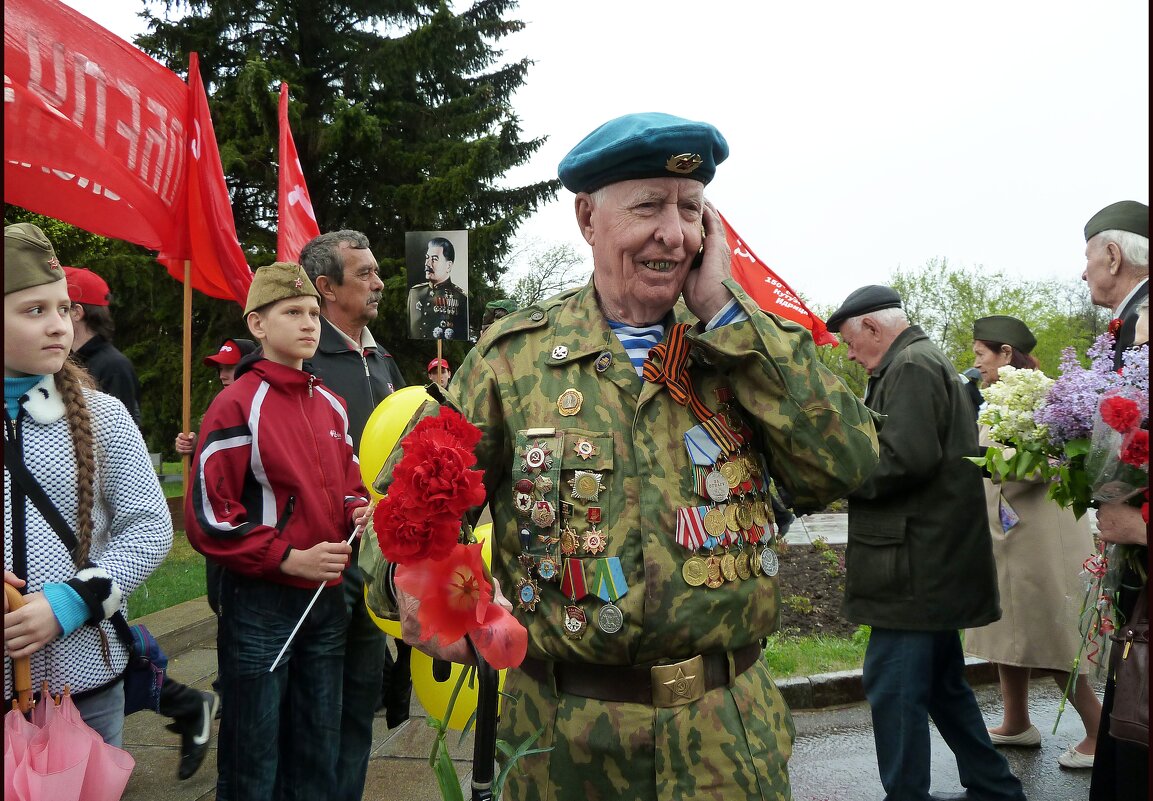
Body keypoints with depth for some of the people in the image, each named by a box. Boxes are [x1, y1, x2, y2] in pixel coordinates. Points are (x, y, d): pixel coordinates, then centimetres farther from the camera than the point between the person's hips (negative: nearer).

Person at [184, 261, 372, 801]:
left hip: (326, 599, 6)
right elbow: (208, 517, -14)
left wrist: (358, 510, -2)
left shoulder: (330, 405, 9)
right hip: (260, 601, -6)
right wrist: (290, 558, -17)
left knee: (317, 756, 18)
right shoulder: (237, 406, -11)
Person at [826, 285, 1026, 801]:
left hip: (915, 566, -11)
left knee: (893, 689, -6)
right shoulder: (932, 362, 20)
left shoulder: (910, 367, -13)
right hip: (938, 563, 11)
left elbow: (905, 459, -24)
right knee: (941, 682, 19)